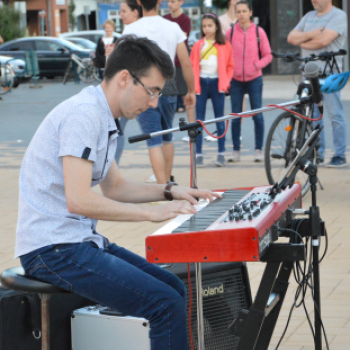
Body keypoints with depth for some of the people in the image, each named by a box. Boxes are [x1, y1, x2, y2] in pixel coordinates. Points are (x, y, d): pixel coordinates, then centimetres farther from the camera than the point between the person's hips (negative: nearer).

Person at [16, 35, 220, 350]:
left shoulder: (103, 119, 15)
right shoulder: (83, 114, -17)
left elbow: (114, 187, 27)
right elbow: (79, 200, -25)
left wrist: (170, 191, 14)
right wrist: (152, 212, -19)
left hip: (82, 240, 10)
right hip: (54, 250, -10)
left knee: (176, 289, 9)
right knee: (167, 305, -18)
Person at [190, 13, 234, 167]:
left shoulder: (224, 45, 3)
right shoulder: (198, 46, 5)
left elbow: (230, 66, 6)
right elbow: (192, 66, 5)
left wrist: (225, 82, -6)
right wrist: (194, 85, -6)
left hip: (217, 83, -1)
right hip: (201, 83, 1)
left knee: (219, 119, 3)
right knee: (198, 120, 0)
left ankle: (221, 153, 9)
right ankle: (198, 154, 3)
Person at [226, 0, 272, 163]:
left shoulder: (259, 32, 0)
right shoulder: (230, 32, 1)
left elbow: (268, 55, 5)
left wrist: (257, 65, -11)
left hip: (254, 79, -1)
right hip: (236, 80, 1)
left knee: (257, 115, 0)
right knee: (235, 116, 4)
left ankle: (258, 149, 9)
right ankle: (236, 150, 12)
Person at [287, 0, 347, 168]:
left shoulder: (338, 16, -4)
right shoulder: (309, 17, 18)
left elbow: (323, 40, -18)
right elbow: (291, 37, 9)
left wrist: (302, 42, -2)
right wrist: (310, 35, -9)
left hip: (329, 73, -7)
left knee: (335, 115, -5)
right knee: (313, 115, 8)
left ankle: (340, 155, 0)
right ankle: (317, 154, 15)